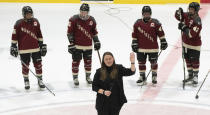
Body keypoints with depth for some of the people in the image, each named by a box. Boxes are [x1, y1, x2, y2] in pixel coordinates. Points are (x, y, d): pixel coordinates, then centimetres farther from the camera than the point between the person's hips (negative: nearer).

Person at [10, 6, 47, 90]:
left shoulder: (35, 22, 2)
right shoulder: (19, 23, -8)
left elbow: (39, 35, 10)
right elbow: (14, 36, -4)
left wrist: (42, 45, 10)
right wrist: (13, 46, -5)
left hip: (36, 48, 3)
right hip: (24, 50, -2)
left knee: (38, 65, 6)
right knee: (25, 66, 7)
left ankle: (40, 80, 21)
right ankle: (26, 81, 24)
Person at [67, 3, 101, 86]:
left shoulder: (92, 20, 1)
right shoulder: (74, 19, -11)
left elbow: (94, 32, 13)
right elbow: (69, 32, -9)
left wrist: (96, 42, 10)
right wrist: (71, 43, -12)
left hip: (88, 46, 3)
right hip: (77, 46, -3)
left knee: (88, 61, 12)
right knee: (76, 61, 2)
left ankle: (88, 76, 31)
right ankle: (75, 77, 16)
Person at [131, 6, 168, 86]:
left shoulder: (155, 23, -4)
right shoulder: (138, 23, 2)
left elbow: (160, 33, -1)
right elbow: (134, 34, 7)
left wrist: (163, 42, -3)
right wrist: (134, 43, 3)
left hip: (153, 48, -2)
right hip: (141, 48, 2)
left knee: (153, 62, 8)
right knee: (141, 62, 6)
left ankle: (154, 76, 24)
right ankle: (142, 77, 18)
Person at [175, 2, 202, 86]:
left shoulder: (197, 21, -25)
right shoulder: (186, 15, -2)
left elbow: (191, 34, -30)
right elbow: (177, 16, 7)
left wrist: (184, 28, -27)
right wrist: (179, 12, -15)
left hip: (194, 45, -8)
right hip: (186, 43, 8)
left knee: (195, 61, 2)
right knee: (188, 60, 17)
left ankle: (195, 77, 17)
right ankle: (190, 75, 31)